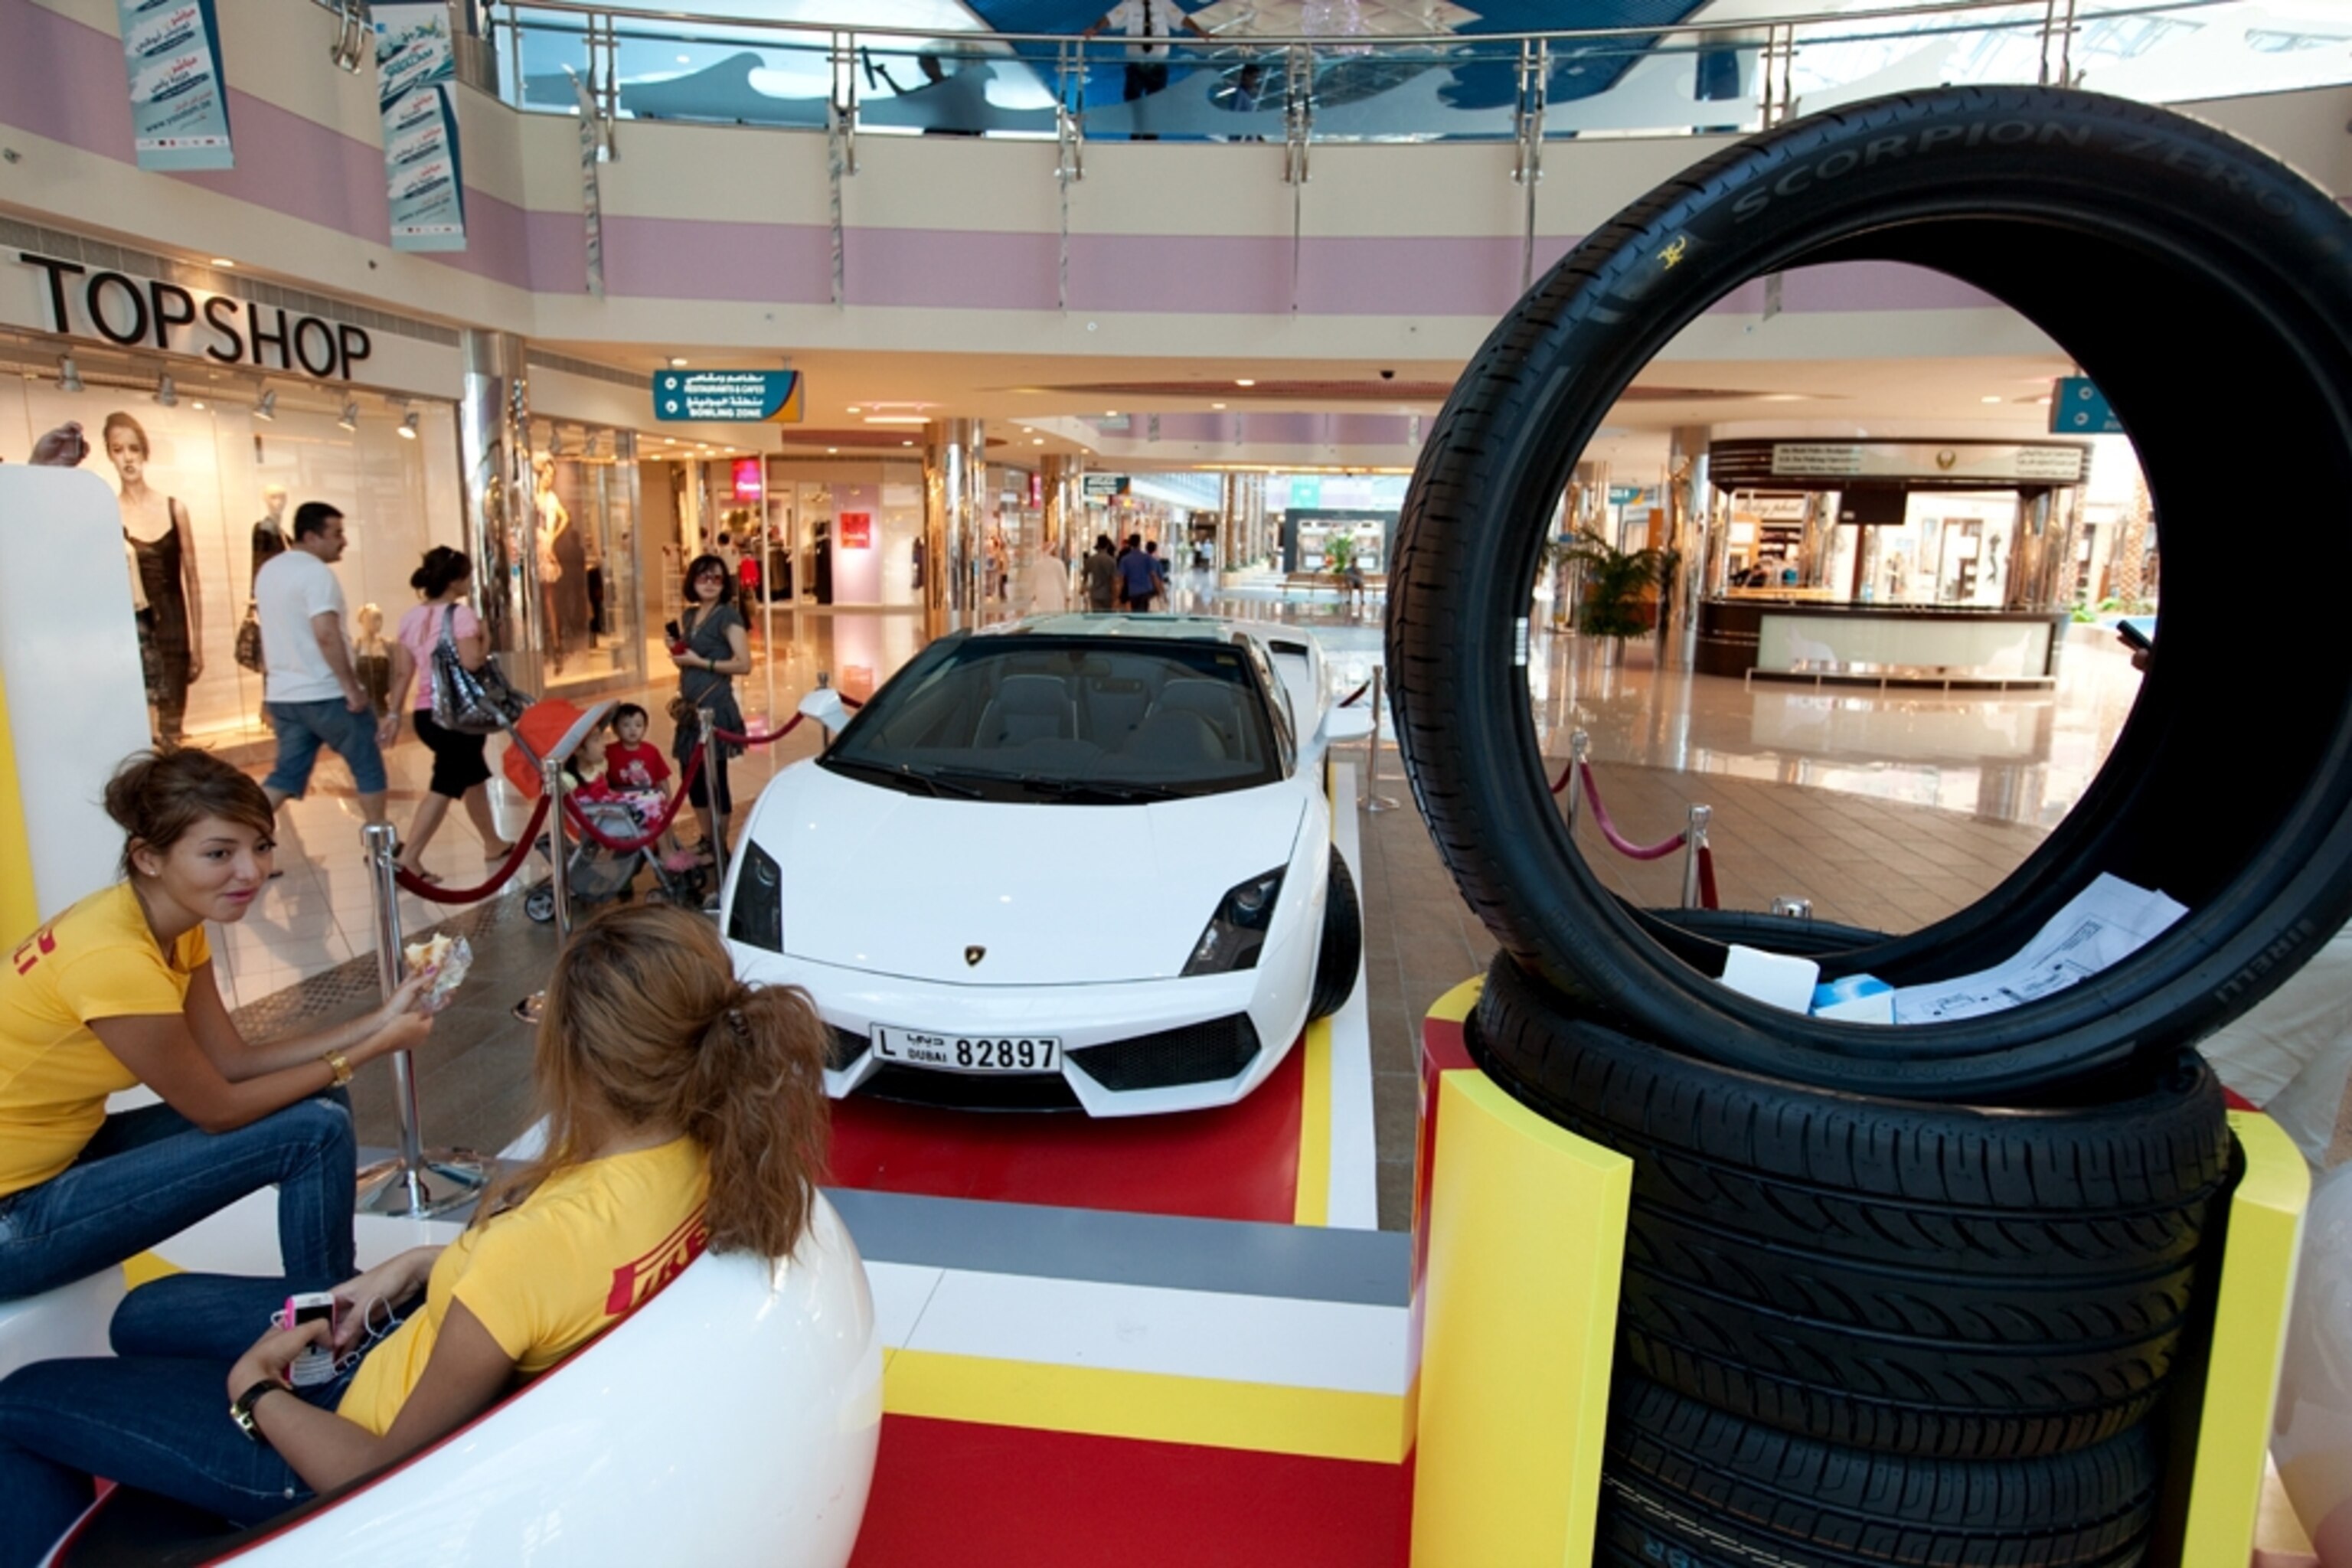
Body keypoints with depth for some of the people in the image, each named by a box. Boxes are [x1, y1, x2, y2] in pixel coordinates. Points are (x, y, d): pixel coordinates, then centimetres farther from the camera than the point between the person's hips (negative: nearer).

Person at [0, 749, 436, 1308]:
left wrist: (379, 1019, -8)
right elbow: (219, 1109, -18)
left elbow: (234, 1061, -1)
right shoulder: (115, 959, -29)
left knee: (318, 1105, 3)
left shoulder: (173, 921, -2)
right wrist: (369, 1049, -12)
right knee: (314, 1130, -16)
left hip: (66, 1149, 8)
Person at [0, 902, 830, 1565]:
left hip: (371, 1440, -7)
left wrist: (257, 1396, -6)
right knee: (146, 1315, 25)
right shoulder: (708, 1147, -20)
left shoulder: (541, 1243, -40)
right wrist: (426, 1267, -3)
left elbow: (383, 1474, -22)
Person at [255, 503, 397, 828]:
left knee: (287, 774, 13)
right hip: (325, 694, -8)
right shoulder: (316, 572, -15)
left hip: (283, 694, 8)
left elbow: (276, 636, 21)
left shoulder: (268, 572, 14)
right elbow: (326, 635, -25)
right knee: (368, 766, 7)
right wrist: (352, 687, -21)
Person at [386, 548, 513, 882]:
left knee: (475, 778, 21)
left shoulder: (410, 618, 9)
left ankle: (494, 844, 32)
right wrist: (486, 639, -4)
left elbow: (402, 672, 8)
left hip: (425, 713, 8)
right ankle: (409, 855, -12)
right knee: (445, 785, -5)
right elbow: (471, 661, -23)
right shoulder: (461, 614, -11)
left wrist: (395, 714, 11)